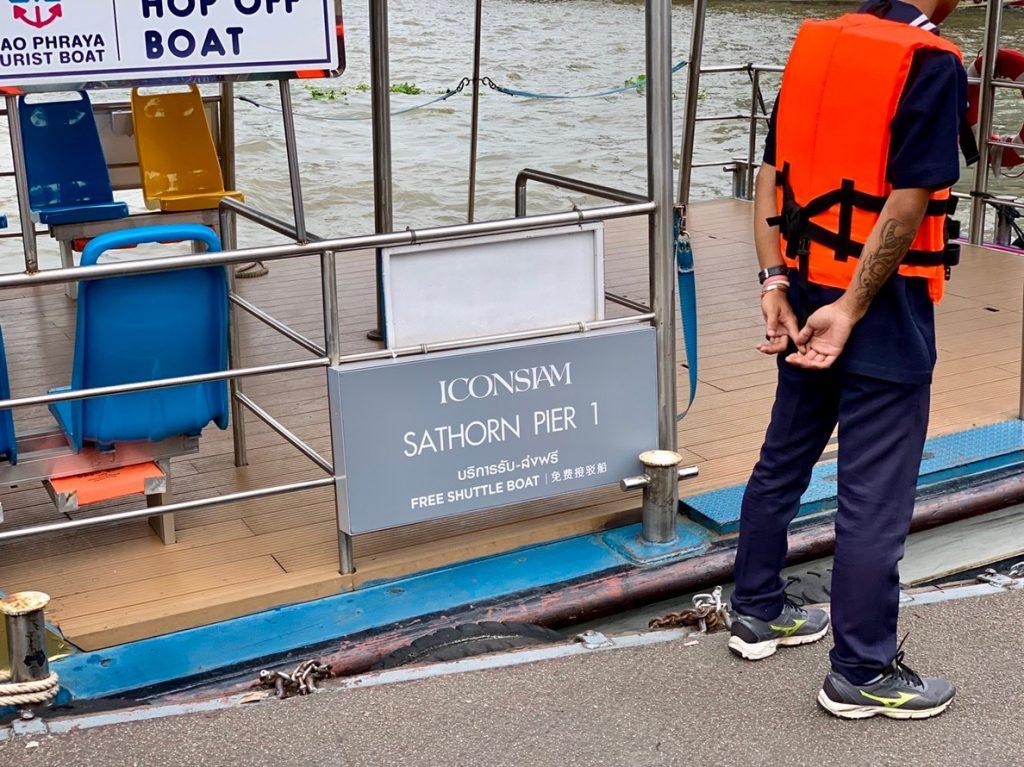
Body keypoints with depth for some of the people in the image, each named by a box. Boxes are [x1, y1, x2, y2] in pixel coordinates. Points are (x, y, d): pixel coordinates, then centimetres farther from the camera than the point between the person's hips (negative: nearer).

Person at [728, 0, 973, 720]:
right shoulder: (932, 63, -14)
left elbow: (771, 174, 4)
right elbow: (907, 202, -20)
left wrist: (775, 285, 0)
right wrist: (850, 311, -17)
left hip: (806, 296, 7)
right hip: (882, 314, -7)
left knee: (784, 459, 20)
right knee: (875, 498, 3)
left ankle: (758, 612, 34)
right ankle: (861, 673, 14)